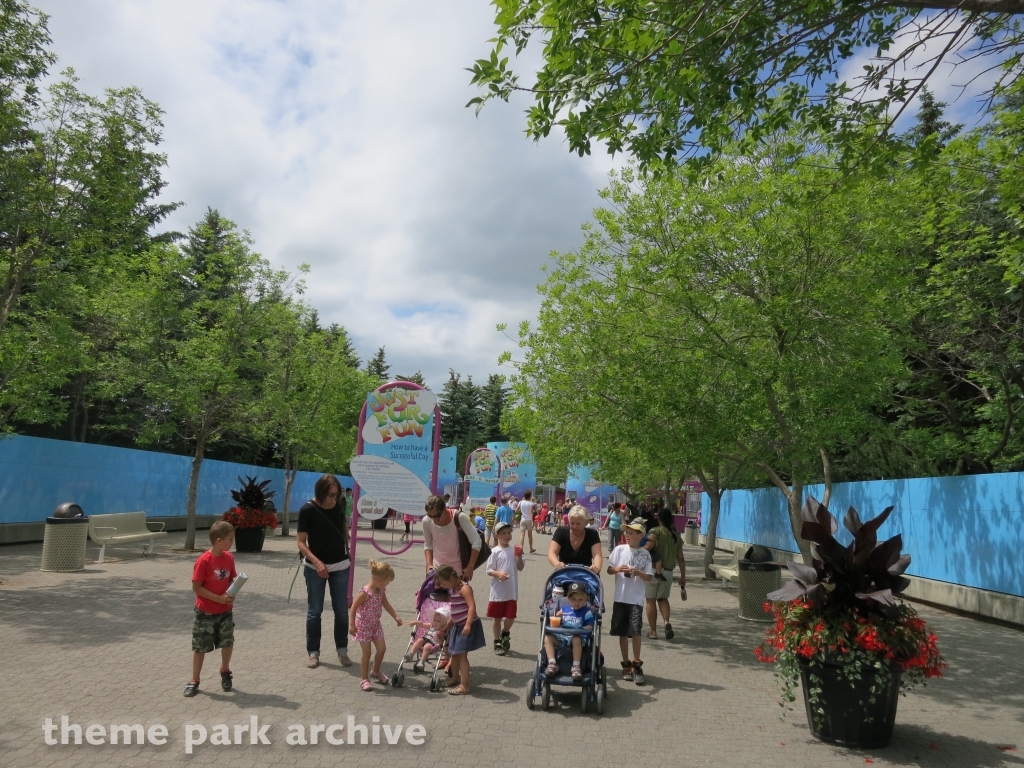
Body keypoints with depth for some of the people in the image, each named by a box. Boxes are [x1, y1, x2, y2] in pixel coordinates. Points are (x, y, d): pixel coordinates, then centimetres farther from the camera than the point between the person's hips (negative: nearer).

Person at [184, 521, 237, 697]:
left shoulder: (229, 558, -2)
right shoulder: (203, 561, -20)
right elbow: (196, 588, -18)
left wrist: (231, 595, -11)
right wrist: (219, 598, -22)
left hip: (225, 611, 5)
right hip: (206, 612, -5)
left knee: (228, 642, 8)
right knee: (200, 647, 8)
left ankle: (225, 671, 34)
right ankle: (194, 680, 24)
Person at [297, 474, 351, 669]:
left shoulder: (340, 505, -4)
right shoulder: (307, 509, -14)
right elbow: (301, 542, -13)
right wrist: (316, 562, -24)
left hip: (340, 567, 3)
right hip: (315, 568, -3)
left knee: (342, 611, 7)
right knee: (314, 611, 6)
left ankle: (342, 650, 19)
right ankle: (313, 652, 18)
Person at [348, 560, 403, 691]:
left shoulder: (381, 590, -2)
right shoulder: (365, 592, -26)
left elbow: (385, 604, 14)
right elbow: (353, 608, -22)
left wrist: (396, 616, 11)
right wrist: (352, 624, -23)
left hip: (376, 624, 7)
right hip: (363, 626, -7)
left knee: (382, 648, 9)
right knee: (367, 652, -1)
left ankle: (375, 672, 33)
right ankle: (364, 679, 15)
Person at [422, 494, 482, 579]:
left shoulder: (459, 518, -20)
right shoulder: (426, 521, -9)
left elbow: (476, 542, -17)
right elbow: (428, 545, 7)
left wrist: (470, 567, -18)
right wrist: (429, 564, -5)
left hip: (458, 569, -3)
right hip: (437, 569, 3)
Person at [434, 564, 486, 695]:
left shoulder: (464, 588, -18)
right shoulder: (453, 589, 10)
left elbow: (472, 606, -29)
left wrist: (468, 624, -37)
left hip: (467, 626, -10)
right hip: (458, 625, 10)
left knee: (462, 655, -9)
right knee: (454, 653, 20)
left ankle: (464, 686, -3)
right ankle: (455, 678, 40)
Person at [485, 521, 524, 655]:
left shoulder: (514, 550, 3)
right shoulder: (495, 552, -7)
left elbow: (520, 568, 4)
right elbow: (489, 570, -6)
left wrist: (519, 557, -12)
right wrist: (498, 574, -24)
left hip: (512, 591, 3)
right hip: (498, 591, -3)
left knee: (510, 617, 5)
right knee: (497, 618, 8)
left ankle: (505, 634, 36)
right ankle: (497, 643, 25)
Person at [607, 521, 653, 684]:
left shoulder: (645, 554, -2)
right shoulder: (619, 550, 0)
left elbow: (650, 578, 0)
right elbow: (609, 569, 3)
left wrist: (639, 573, -18)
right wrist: (617, 569, -17)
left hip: (636, 599, -2)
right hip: (620, 597, 2)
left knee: (636, 630, -11)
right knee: (622, 632, 9)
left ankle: (636, 665, 6)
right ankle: (626, 664, 23)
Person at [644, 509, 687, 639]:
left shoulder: (656, 531, -7)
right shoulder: (676, 536, 9)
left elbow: (648, 546, -25)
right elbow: (681, 559, 10)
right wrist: (683, 576, 16)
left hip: (653, 570, -5)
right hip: (668, 572, 5)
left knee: (651, 600, 7)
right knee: (663, 598, 21)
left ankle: (653, 631, 11)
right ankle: (667, 622, -3)